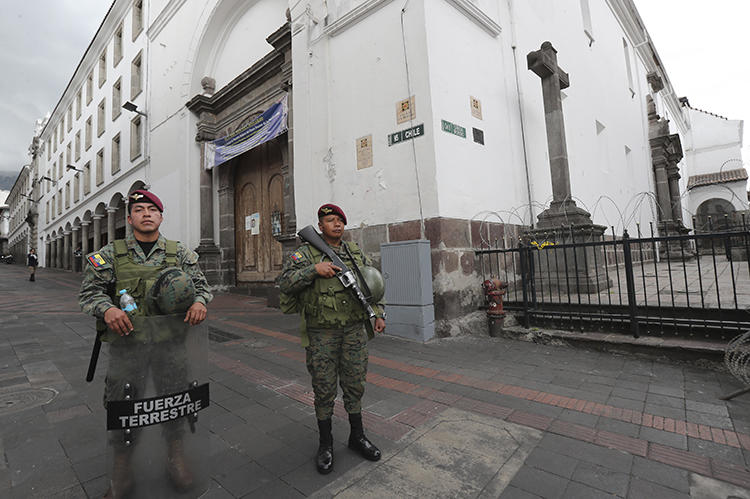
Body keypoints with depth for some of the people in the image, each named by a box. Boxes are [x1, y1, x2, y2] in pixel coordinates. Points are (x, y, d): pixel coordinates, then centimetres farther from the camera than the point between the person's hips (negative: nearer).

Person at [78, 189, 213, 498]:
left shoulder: (180, 253, 4)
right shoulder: (110, 254, 3)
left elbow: (200, 284, 7)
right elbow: (89, 291, 2)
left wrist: (199, 302, -15)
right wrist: (107, 309, -18)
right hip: (126, 342, 0)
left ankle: (175, 455, 35)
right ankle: (122, 466, 34)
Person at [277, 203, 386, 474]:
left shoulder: (356, 252, 8)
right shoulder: (305, 253, -3)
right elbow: (285, 283, -13)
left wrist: (379, 313, 7)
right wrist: (314, 269, -22)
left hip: (354, 330, 3)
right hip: (321, 333, -3)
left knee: (355, 385, 14)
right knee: (324, 390, 8)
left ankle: (357, 436, 34)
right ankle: (325, 444, 29)